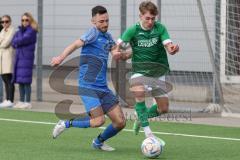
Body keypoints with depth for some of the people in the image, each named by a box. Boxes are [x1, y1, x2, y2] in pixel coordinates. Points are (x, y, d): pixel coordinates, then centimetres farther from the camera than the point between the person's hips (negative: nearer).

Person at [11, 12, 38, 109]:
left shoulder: (31, 31, -6)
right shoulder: (19, 31, 16)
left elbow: (23, 40, -18)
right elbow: (13, 43, 9)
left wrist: (17, 41, 0)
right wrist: (19, 42, -10)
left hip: (27, 58, -7)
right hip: (19, 57, 7)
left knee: (26, 81, -9)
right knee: (20, 81, 8)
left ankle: (28, 102, -7)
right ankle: (21, 101, 13)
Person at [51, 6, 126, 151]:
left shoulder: (108, 36, 14)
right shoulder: (93, 33, -8)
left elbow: (116, 54, 9)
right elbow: (76, 45, -21)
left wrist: (118, 54, -16)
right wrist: (61, 57, -37)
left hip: (103, 88, 7)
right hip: (88, 86, -7)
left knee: (120, 122, 3)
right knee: (99, 120, -21)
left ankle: (99, 142, 28)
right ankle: (66, 124, 1)